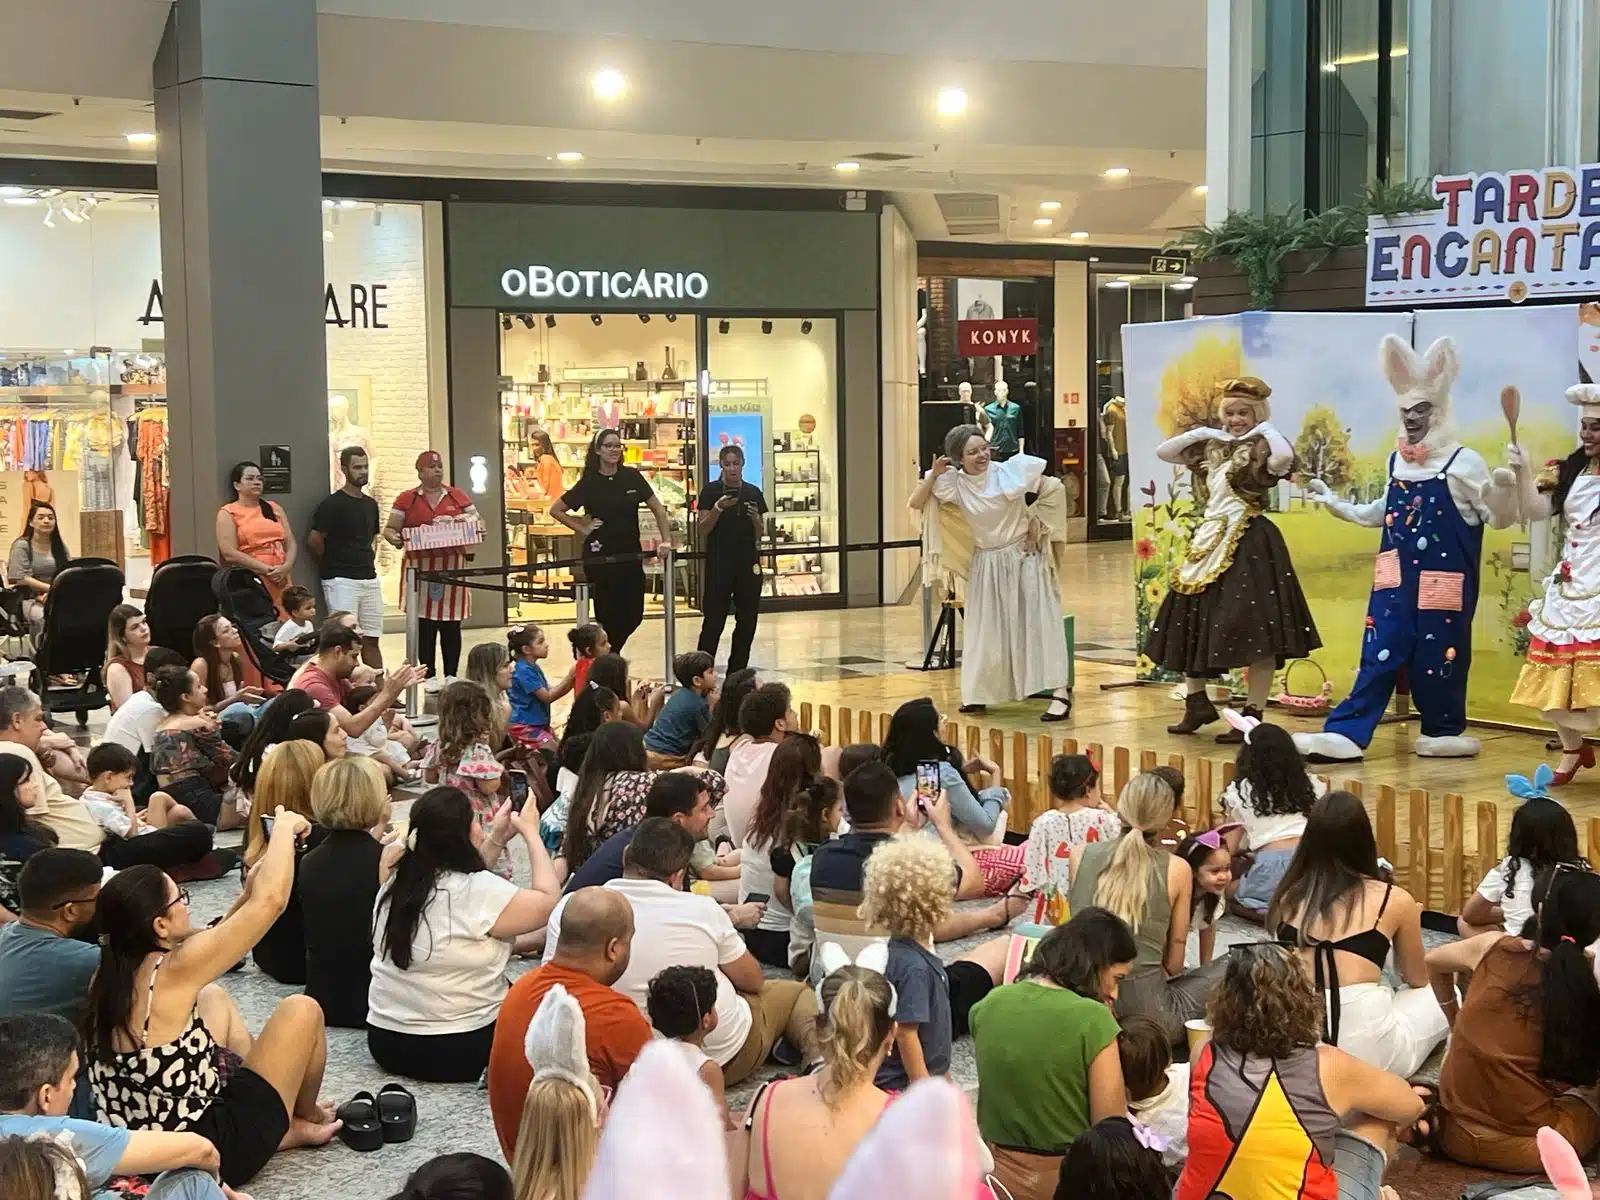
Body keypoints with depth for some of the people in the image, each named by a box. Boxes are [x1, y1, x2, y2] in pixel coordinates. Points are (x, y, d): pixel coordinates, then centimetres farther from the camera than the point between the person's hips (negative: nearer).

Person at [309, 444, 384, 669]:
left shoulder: (371, 505, 13)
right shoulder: (332, 504, -9)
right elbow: (314, 541, -10)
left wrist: (366, 562, 13)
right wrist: (333, 564, 3)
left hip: (370, 579, 7)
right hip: (342, 581, -7)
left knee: (371, 640, 9)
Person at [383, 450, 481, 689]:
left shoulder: (458, 496, 10)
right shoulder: (406, 499, 6)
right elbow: (390, 528, 6)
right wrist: (394, 538, -15)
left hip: (452, 566, 1)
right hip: (420, 567, -1)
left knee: (451, 624, 2)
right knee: (424, 623, 1)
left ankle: (451, 675, 10)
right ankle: (430, 675, 8)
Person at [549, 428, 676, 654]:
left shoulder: (631, 477, 2)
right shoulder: (589, 483, -4)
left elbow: (657, 509, 6)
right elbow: (556, 510, 3)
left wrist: (666, 541, -3)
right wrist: (582, 529, -3)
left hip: (630, 554, 3)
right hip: (601, 556, -3)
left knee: (633, 614, 5)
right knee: (608, 615, 0)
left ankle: (610, 654, 30)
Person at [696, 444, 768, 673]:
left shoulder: (753, 493, 7)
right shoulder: (711, 491, -2)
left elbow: (759, 533, 11)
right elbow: (702, 529, -5)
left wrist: (755, 518, -9)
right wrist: (718, 508, -19)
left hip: (748, 562, 4)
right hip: (719, 562, -4)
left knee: (747, 621, 5)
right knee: (713, 621, -7)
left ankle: (737, 672, 14)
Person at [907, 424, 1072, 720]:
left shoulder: (1009, 472, -15)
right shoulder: (953, 482, -7)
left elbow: (1054, 489, -7)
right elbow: (916, 504, -6)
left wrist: (1035, 522, -9)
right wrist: (933, 475, -18)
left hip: (1023, 556, -3)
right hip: (987, 563, 3)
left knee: (1040, 620, -10)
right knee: (985, 628, 7)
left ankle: (1060, 691, -14)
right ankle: (978, 694, 20)